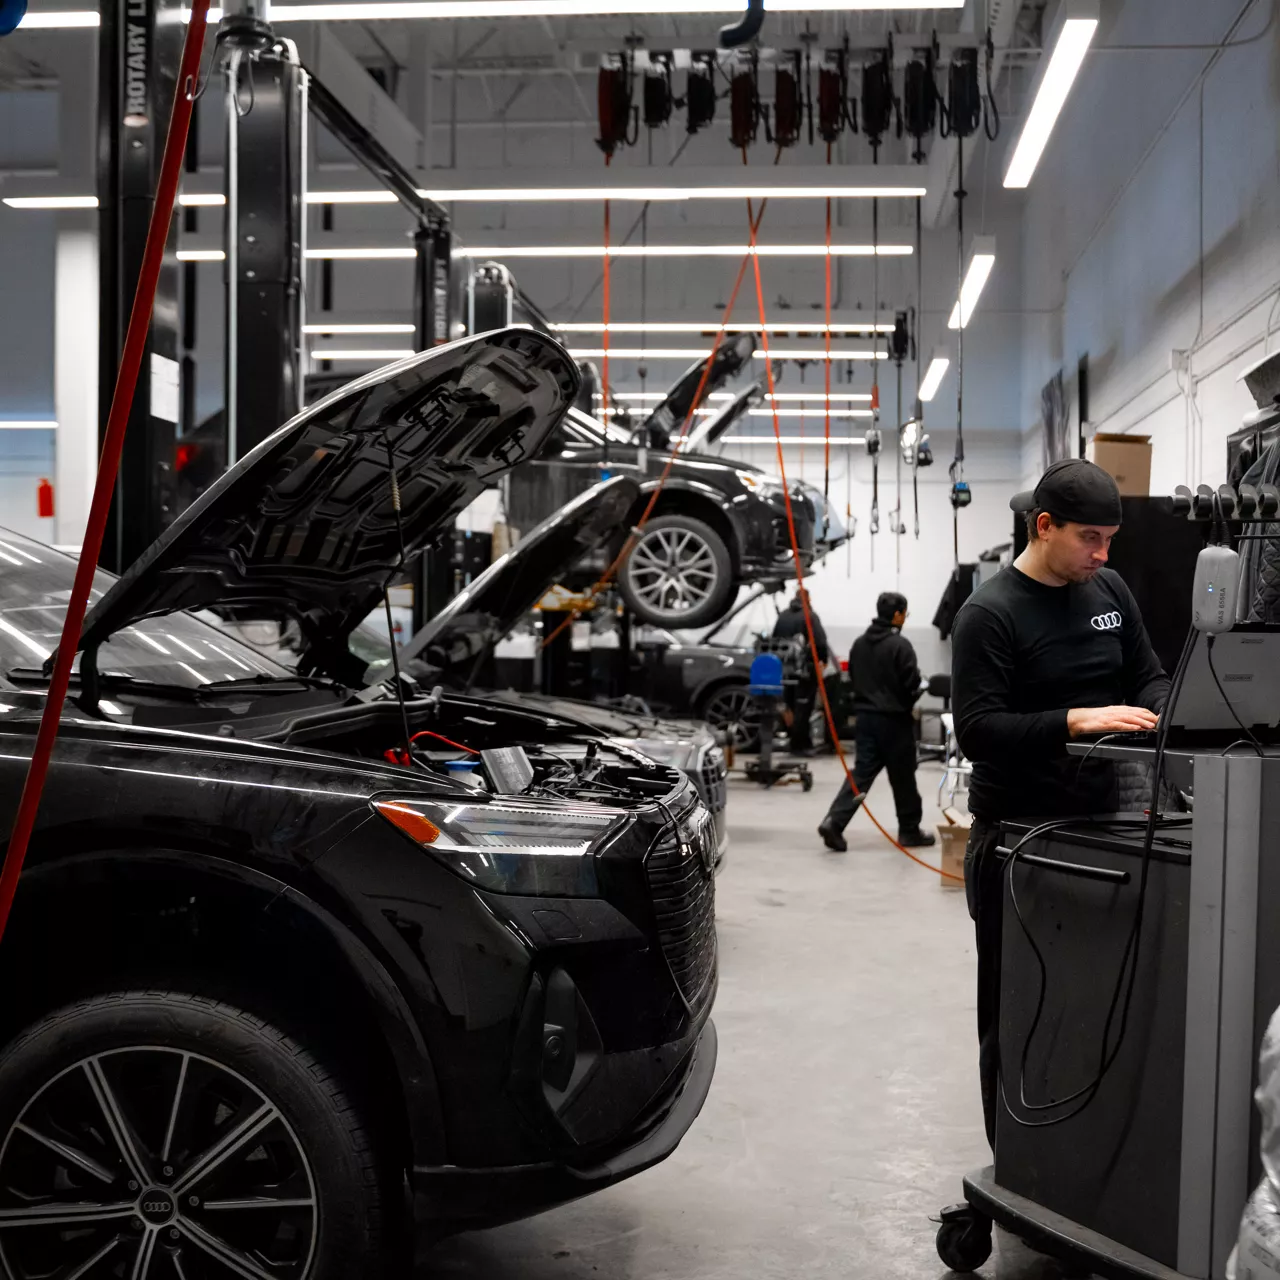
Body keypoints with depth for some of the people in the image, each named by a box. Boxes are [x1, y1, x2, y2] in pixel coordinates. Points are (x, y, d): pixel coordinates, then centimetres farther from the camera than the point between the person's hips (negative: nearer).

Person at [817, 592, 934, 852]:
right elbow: (912, 684, -15)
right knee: (903, 777, 7)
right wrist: (908, 701, 5)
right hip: (893, 719, -6)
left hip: (865, 716, 6)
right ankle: (909, 831, 18)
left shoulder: (859, 643, 9)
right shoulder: (900, 645, -15)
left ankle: (834, 821, -12)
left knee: (861, 771, 4)